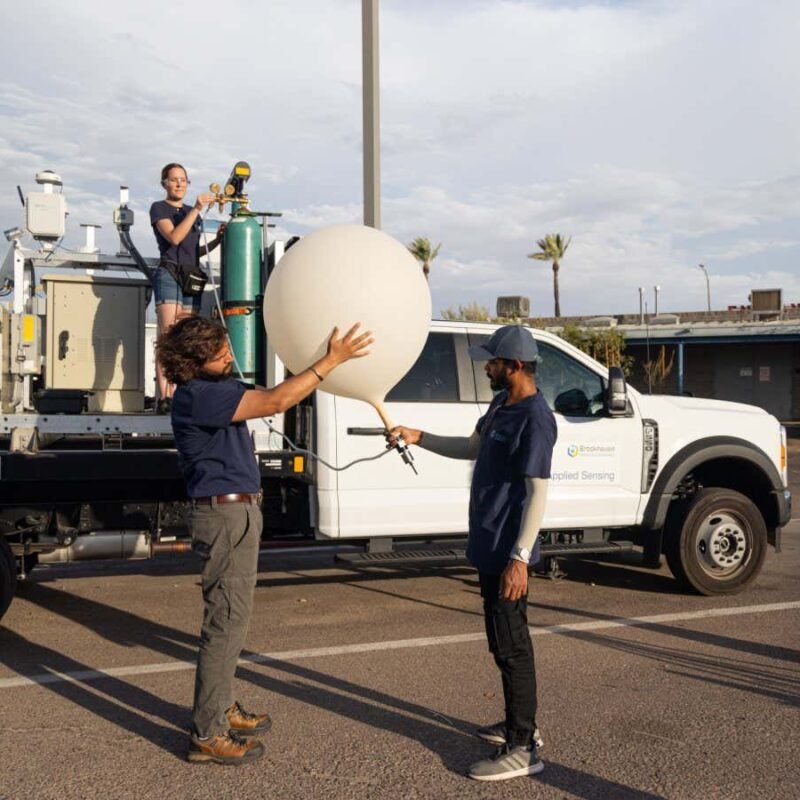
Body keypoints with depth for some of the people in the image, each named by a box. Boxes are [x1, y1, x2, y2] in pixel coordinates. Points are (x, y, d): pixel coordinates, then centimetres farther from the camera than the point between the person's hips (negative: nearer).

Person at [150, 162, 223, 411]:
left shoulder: (193, 213, 21)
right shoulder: (159, 208, 5)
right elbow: (174, 237, -13)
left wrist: (216, 241, 7)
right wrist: (196, 209, -16)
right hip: (169, 275, -6)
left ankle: (176, 395, 1)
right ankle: (164, 396, -18)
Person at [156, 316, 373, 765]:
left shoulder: (217, 388, 12)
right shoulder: (197, 395, -20)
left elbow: (271, 399, 18)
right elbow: (275, 402, -27)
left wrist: (323, 366, 6)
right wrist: (331, 360, -25)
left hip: (238, 511, 11)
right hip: (226, 514, -11)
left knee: (232, 618, 18)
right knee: (226, 622, -6)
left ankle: (222, 709, 32)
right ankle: (208, 735, 3)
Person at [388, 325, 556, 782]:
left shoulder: (535, 418, -19)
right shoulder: (501, 405, 9)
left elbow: (538, 492, -22)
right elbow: (473, 448, 24)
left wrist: (519, 557, -24)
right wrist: (418, 438, 16)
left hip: (508, 553, -10)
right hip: (489, 547, 10)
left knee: (511, 647, -3)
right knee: (504, 641, 19)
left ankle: (522, 750, 7)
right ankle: (520, 725, 33)